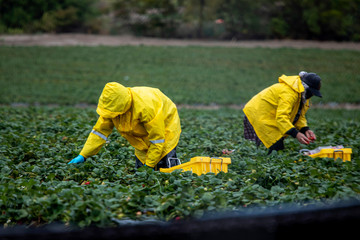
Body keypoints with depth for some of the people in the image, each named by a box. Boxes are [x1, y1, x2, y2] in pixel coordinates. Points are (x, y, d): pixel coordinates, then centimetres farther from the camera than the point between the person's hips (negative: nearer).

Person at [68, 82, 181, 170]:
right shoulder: (112, 107, -20)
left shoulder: (146, 107, -40)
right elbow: (100, 131, -12)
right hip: (143, 136, 6)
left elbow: (157, 140, -32)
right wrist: (83, 155, -18)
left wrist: (149, 166, -26)